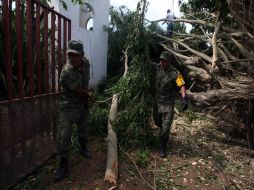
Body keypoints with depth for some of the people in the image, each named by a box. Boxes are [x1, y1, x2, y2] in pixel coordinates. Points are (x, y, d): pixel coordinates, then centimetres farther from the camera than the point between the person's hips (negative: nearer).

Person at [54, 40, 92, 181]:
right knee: (64, 135, -8)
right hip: (69, 107, -6)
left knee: (83, 129, 21)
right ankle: (64, 163, 10)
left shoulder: (86, 62, -10)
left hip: (83, 103, 6)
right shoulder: (67, 72, -31)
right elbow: (81, 92, -21)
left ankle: (83, 148, 46)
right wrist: (89, 94, -3)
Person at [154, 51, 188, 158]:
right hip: (157, 101, 5)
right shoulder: (157, 68, -4)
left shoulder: (175, 73, -19)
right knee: (157, 122, 21)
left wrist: (184, 99, -42)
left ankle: (163, 148, 14)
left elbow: (182, 86, -28)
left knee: (166, 126, -5)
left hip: (168, 103, -5)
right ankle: (163, 133, 55)